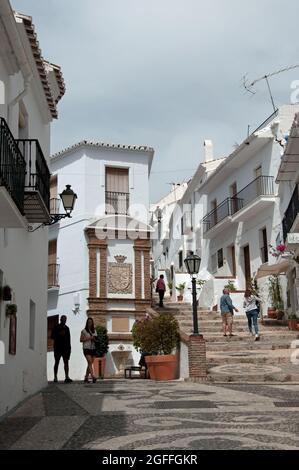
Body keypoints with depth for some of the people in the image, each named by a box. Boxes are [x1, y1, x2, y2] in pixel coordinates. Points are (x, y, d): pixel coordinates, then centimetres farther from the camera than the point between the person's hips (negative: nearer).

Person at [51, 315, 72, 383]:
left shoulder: (67, 328, 15)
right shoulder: (56, 327, 3)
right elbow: (52, 336, -3)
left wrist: (69, 347, 10)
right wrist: (59, 334, -17)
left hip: (66, 347, 3)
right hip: (58, 347, -3)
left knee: (66, 362, -7)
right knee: (57, 362, 4)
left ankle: (67, 377, -14)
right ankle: (55, 377, 11)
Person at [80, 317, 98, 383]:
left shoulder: (94, 331, 15)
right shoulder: (84, 331, 2)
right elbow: (81, 340, -1)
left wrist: (94, 339, -2)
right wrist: (88, 338, -12)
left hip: (93, 349, 5)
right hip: (86, 348, -5)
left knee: (90, 363, 4)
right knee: (90, 362, -17)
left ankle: (86, 378, 13)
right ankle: (93, 377, -25)